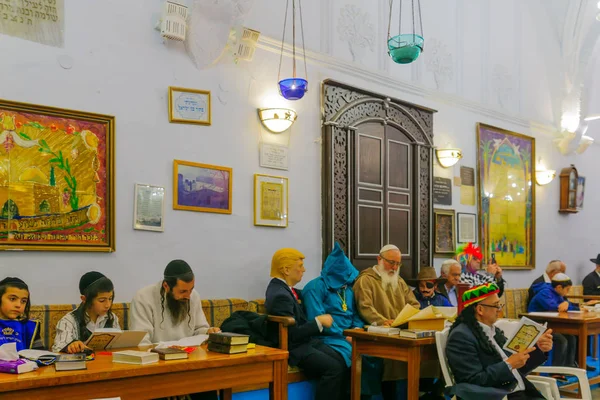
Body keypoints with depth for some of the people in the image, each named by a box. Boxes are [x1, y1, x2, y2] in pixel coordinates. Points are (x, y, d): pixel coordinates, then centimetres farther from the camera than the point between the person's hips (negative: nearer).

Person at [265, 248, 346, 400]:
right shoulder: (279, 295, -22)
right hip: (293, 348, -9)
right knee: (334, 368, -21)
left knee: (342, 362, -5)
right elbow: (293, 334, -23)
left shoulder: (285, 288, 8)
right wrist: (319, 321, -15)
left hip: (305, 341, 9)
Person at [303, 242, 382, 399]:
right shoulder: (316, 287, -8)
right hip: (327, 338, -6)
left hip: (349, 336, 7)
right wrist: (345, 336, -17)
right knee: (352, 354, -31)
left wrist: (357, 329, -4)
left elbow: (356, 314, 18)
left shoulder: (348, 287, 15)